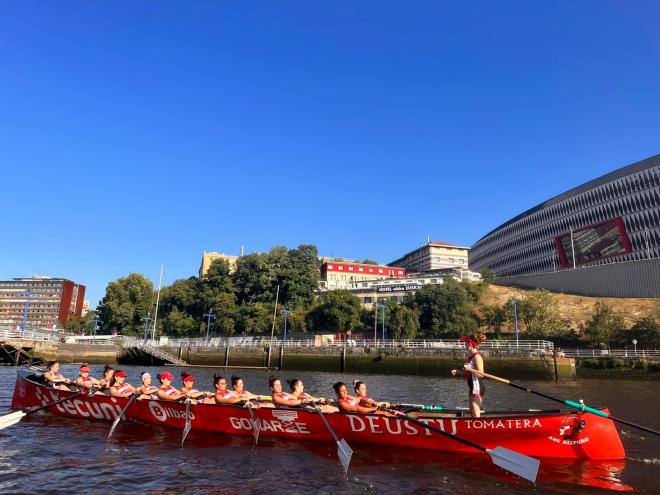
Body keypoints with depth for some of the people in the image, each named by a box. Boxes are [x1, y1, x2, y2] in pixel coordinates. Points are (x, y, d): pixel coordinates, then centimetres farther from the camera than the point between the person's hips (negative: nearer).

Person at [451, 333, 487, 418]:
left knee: (476, 415, -6)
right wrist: (458, 372, 5)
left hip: (477, 387, -10)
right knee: (472, 413, 15)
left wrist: (469, 369, -27)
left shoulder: (477, 356, -16)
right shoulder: (471, 356, 11)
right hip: (473, 387, 10)